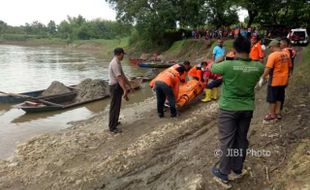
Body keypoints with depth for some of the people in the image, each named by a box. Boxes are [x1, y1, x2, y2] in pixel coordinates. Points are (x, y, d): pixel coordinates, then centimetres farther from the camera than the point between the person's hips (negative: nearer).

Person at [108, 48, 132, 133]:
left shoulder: (117, 62, 11)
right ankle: (112, 127, 5)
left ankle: (114, 122, 36)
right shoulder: (115, 63, -21)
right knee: (114, 107, -3)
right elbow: (119, 78, -29)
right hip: (115, 87, -10)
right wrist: (125, 90, -33)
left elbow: (122, 75, 17)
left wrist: (128, 85, 20)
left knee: (116, 106, 21)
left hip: (117, 86, 10)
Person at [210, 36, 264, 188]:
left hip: (229, 109, -4)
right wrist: (247, 59, 18)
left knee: (227, 140, 6)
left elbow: (211, 68, -3)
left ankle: (223, 174, 18)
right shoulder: (258, 67, -9)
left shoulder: (227, 65, -22)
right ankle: (237, 170, 32)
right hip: (247, 109, 4)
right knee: (241, 139, 16)